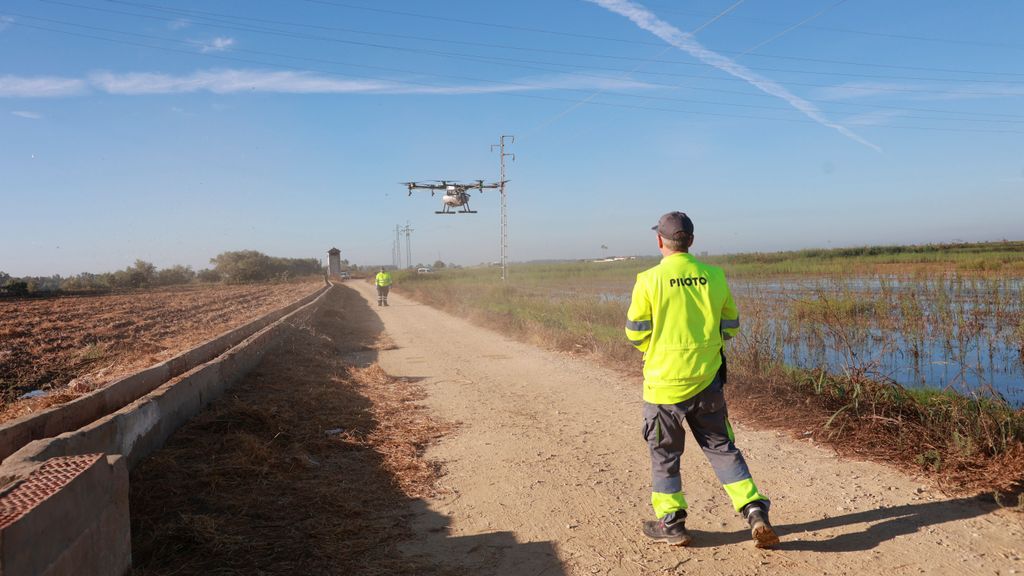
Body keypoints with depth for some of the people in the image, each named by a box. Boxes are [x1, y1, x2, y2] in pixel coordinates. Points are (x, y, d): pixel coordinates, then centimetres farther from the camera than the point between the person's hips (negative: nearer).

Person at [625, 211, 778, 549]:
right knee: (722, 447, 17)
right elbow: (730, 325, 7)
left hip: (664, 382, -3)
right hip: (707, 380, 3)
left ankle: (670, 524, 23)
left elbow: (635, 332, -8)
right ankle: (754, 511, 10)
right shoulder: (714, 277, -1)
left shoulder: (649, 280, -12)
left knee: (664, 454, 13)